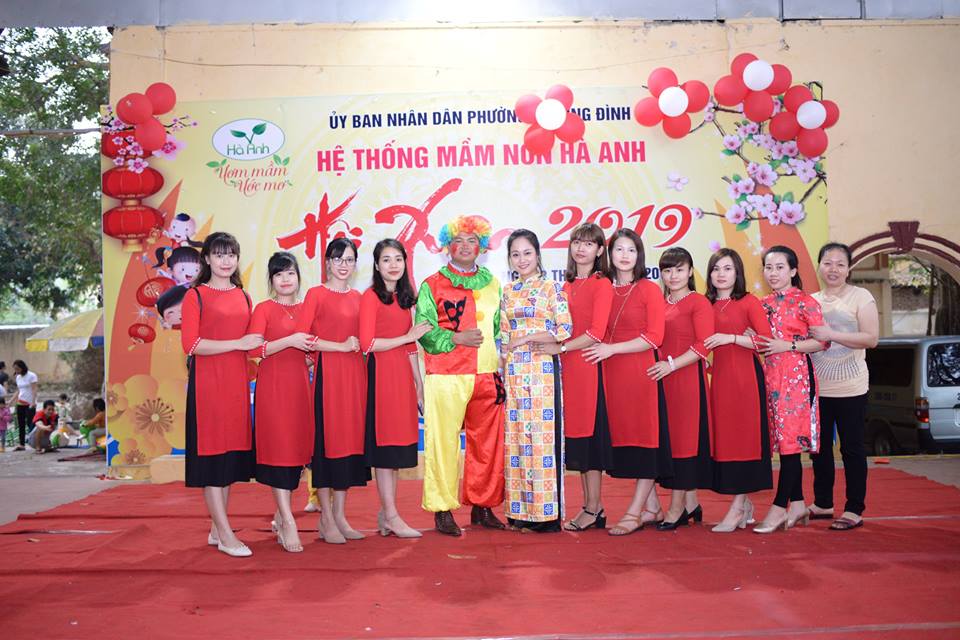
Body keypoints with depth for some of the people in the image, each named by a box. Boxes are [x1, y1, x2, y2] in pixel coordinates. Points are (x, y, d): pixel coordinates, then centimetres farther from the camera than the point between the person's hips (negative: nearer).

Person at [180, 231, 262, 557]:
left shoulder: (243, 296, 13)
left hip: (236, 383, 6)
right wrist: (238, 344, -16)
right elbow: (191, 344, -12)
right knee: (211, 453, -2)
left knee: (231, 453, 9)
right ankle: (225, 535, 3)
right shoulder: (195, 295, -3)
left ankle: (216, 529, 20)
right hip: (207, 383, -6)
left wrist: (257, 348, 0)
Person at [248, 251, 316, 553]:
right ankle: (288, 523, -5)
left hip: (300, 385, 5)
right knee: (278, 449, -8)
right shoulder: (263, 309, -1)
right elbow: (254, 349, -12)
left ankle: (281, 516, 21)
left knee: (298, 449, 7)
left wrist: (311, 347, 3)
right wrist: (289, 341, -20)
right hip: (272, 386, -5)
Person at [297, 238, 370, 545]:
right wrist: (341, 345, -13)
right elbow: (302, 337, -11)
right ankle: (326, 519, 9)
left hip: (355, 373, 5)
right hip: (327, 373, -5)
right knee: (326, 439, -1)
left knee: (350, 438, 7)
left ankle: (340, 514, 17)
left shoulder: (357, 297, 13)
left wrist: (359, 344, 3)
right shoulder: (316, 294, -2)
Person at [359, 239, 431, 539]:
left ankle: (385, 514, 17)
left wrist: (419, 385, 15)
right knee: (385, 444, -3)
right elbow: (367, 343, -14)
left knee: (397, 446, 8)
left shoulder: (405, 298, 16)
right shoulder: (371, 296, -5)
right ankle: (391, 517, 4)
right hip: (382, 373, -7)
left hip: (403, 374, 7)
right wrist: (408, 337, -10)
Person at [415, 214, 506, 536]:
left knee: (487, 442, 8)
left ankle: (482, 505, 21)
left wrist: (498, 361, 9)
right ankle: (442, 509, 8)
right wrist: (456, 338, -16)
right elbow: (424, 331, -4)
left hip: (486, 374, 4)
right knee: (443, 442, -3)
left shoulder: (492, 283, 16)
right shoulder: (432, 285, 4)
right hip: (445, 377, -4)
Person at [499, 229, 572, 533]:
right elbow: (503, 335, 16)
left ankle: (547, 511, 1)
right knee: (516, 436, 5)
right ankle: (520, 510, 12)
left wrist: (525, 338, -10)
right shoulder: (508, 292, 15)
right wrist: (501, 372, 9)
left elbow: (565, 330, -8)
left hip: (542, 370, -5)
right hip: (514, 373, 5)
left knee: (543, 433, -6)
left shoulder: (552, 288, 0)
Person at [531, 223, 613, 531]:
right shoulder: (568, 285, 16)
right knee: (576, 435, 10)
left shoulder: (602, 284, -7)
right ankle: (590, 505, 19)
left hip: (588, 365, -7)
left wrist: (560, 347, -13)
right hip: (568, 368, 7)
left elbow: (596, 332, -14)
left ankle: (593, 509, 7)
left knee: (588, 434, -2)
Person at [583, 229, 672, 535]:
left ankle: (634, 512, 3)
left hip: (640, 371, -5)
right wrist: (602, 350, 0)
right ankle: (652, 505, 21)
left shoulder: (649, 290, -2)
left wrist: (612, 348, -13)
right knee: (623, 437, 7)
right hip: (612, 373, 5)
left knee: (643, 437, -2)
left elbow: (654, 338, -9)